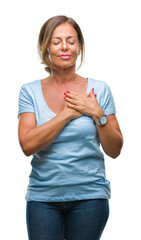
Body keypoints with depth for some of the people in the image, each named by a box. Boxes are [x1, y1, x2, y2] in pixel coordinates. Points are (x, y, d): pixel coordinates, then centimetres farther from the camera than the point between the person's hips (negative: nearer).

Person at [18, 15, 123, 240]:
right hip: (43, 196, 0)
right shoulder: (30, 91, 2)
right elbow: (28, 145, -11)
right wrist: (67, 113, -12)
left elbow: (114, 150, 3)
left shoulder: (99, 89, 3)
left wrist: (97, 113, -11)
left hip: (89, 195, 0)